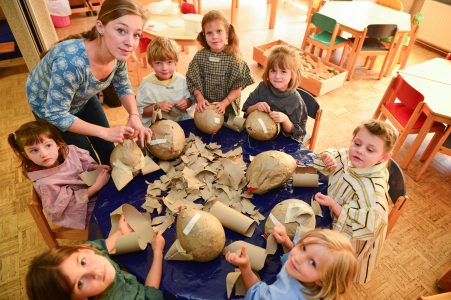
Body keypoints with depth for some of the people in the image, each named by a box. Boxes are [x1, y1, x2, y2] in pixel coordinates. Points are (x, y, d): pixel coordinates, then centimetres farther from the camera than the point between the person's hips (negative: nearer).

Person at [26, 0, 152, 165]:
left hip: (83, 98, 5)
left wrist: (134, 116, -24)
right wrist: (105, 132, -32)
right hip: (49, 107, -5)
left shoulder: (118, 53, -25)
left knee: (108, 148, 13)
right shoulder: (71, 61, -43)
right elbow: (57, 115, -32)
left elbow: (123, 87, -6)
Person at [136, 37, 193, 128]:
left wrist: (187, 102, -7)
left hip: (181, 120, 4)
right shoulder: (147, 84, -8)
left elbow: (190, 99, 15)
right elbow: (139, 112, -5)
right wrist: (157, 107, -18)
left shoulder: (181, 79, 2)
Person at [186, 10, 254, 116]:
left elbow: (237, 89, -10)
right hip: (205, 106, 2)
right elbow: (194, 83, -2)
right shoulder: (200, 56, -8)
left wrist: (224, 103, -21)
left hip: (228, 108, -1)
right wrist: (200, 99, -16)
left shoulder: (234, 58, -14)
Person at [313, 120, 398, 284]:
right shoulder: (347, 157, -18)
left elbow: (360, 224, -35)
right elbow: (331, 154, 1)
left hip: (350, 237, -6)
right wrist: (328, 157, -22)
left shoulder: (374, 190, -37)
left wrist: (333, 204, -36)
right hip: (333, 215, 6)